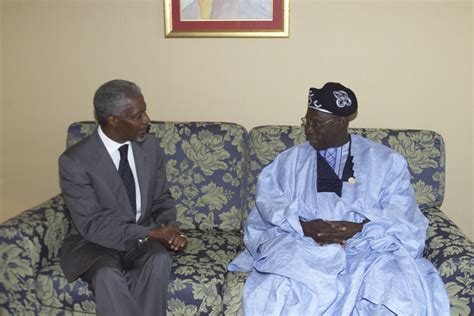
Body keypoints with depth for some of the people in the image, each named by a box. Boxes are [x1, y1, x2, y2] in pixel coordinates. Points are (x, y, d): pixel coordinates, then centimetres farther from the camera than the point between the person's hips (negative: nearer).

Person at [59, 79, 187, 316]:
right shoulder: (74, 161, -17)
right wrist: (150, 233, -25)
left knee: (159, 259, -30)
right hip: (94, 242, -3)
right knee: (107, 275, -35)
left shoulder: (150, 146, -2)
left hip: (142, 237, 3)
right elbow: (92, 225, -19)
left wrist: (168, 229, -14)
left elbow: (162, 200, 8)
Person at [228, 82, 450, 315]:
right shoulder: (290, 160, 14)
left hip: (366, 247, 0)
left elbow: (400, 212, 0)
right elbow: (269, 201, 3)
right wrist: (303, 225, -17)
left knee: (395, 287, -31)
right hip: (302, 245, 0)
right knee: (281, 287, -33)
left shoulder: (385, 161, 11)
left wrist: (360, 227, -18)